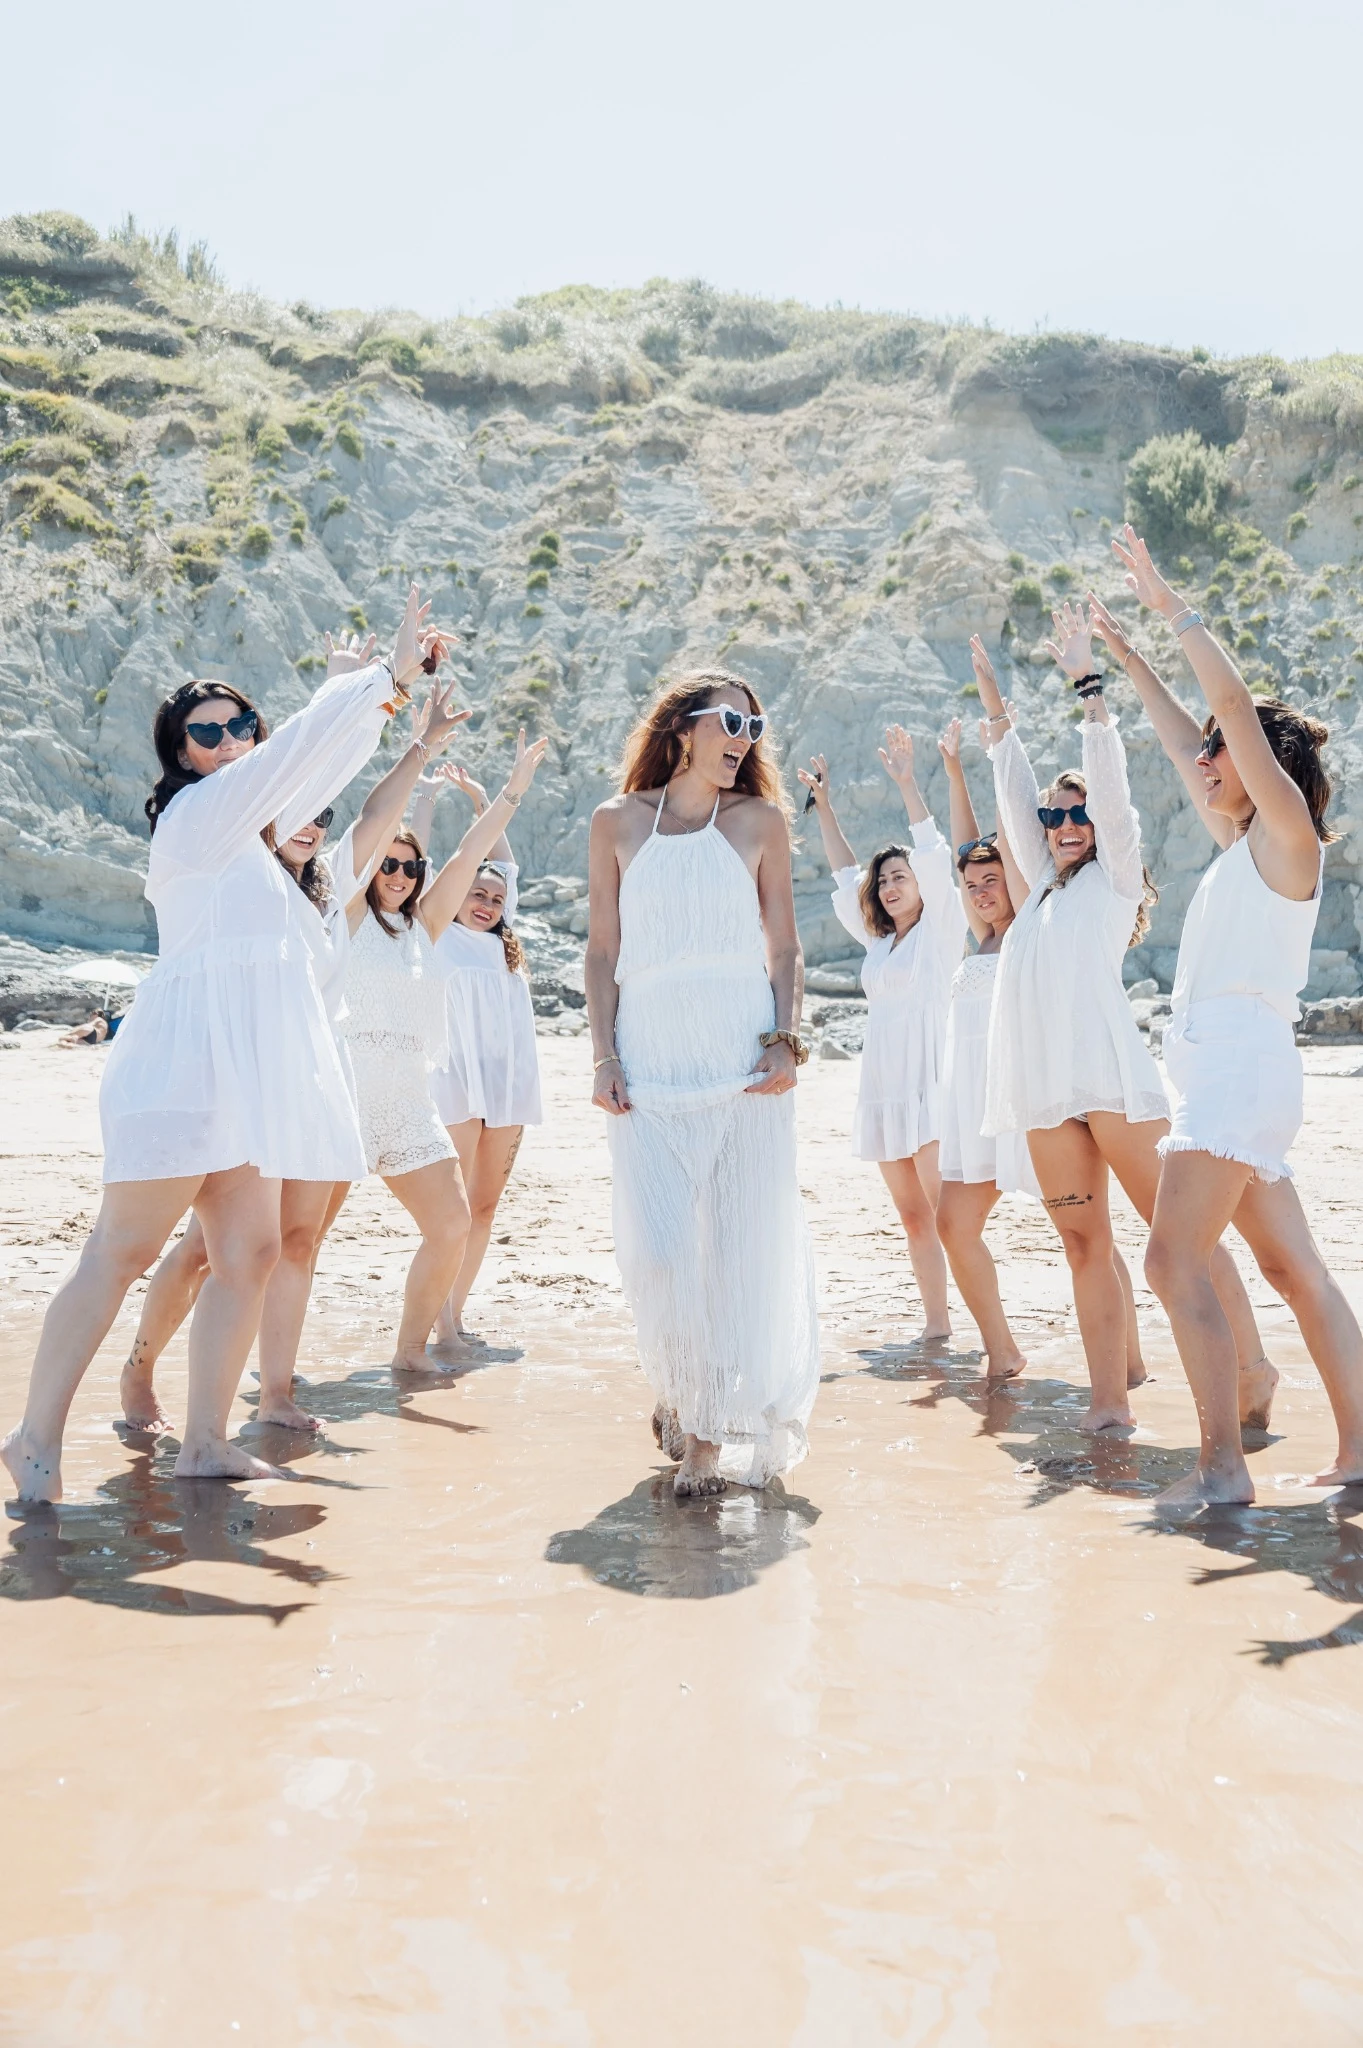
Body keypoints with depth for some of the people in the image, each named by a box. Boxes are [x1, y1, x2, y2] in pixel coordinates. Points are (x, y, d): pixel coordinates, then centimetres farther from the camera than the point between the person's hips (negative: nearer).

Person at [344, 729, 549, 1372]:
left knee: (452, 1227, 2)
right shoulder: (350, 915, 0)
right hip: (347, 1092, -6)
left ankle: (410, 1349, 14)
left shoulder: (423, 925, 15)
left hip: (409, 1099, 6)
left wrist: (514, 788, 11)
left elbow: (468, 857, 13)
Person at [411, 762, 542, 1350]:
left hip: (510, 1086, 6)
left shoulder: (501, 943, 20)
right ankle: (442, 1326, -6)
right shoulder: (436, 934, 7)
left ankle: (456, 1318, 13)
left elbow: (504, 860, 26)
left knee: (485, 1208, 7)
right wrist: (428, 794, 7)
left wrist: (479, 797, 30)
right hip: (456, 1085, -6)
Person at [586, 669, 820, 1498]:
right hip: (650, 1056, 0)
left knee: (744, 1244, 0)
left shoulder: (761, 820, 8)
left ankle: (717, 1429, 14)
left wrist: (786, 1042, -6)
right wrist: (604, 1055, 0)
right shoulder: (620, 822, 9)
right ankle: (682, 1395, 22)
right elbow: (603, 951, 9)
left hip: (743, 1056, 0)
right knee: (658, 1249, -5)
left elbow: (785, 948, 8)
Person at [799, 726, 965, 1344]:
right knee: (913, 1218, 6)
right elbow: (845, 877, 26)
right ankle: (936, 1326, 10)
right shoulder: (878, 941, 20)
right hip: (883, 1089, 7)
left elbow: (934, 859, -8)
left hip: (929, 1082, -7)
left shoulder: (941, 928, 3)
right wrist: (823, 806, 24)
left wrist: (906, 785, -14)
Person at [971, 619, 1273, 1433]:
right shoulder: (1046, 886, 23)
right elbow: (1015, 792, 28)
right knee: (1085, 1244, 4)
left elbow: (1111, 785, -1)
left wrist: (1088, 685, -3)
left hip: (1112, 1074, -6)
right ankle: (1109, 1403, 5)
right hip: (1045, 1087, 6)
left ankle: (1251, 1365, 5)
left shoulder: (1115, 876, 9)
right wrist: (995, 706, 28)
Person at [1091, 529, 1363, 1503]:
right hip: (1224, 1066, 10)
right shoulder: (1240, 843, 18)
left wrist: (1173, 604, -7)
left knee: (1176, 1258, -14)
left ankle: (1224, 1466, -13)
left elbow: (1235, 704, -13)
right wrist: (1128, 657, 35)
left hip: (1244, 1059, -10)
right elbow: (1185, 737, 29)